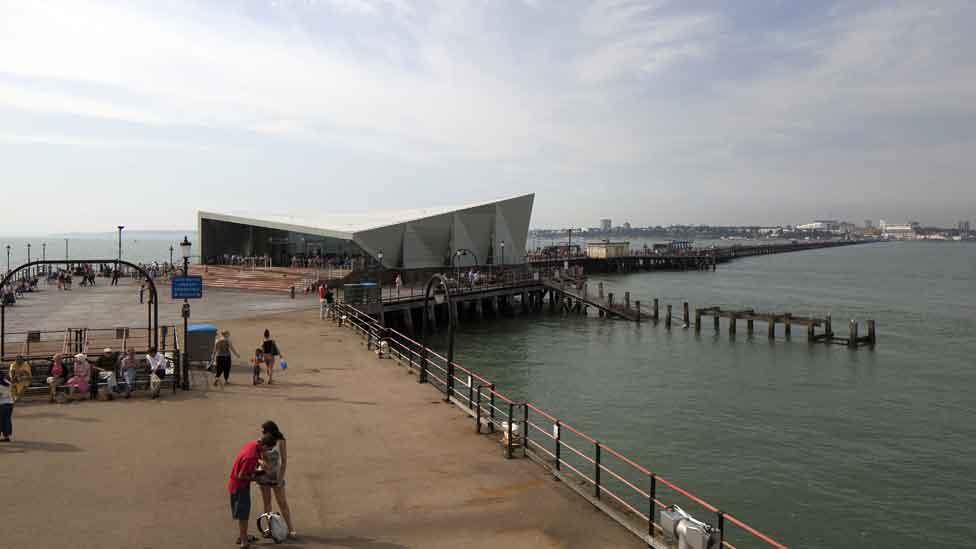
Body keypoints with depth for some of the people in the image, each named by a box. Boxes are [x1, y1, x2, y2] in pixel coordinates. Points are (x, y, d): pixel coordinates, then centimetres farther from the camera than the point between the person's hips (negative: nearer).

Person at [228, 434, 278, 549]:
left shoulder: (253, 444, -7)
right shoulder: (251, 456, -34)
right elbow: (241, 476, -26)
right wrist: (255, 476, -13)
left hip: (241, 484, 9)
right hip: (240, 486, -9)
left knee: (244, 510, 21)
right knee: (243, 513, 3)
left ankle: (242, 536, 35)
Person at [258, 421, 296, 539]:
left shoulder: (281, 442, -12)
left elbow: (284, 461, -10)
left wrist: (281, 478, -13)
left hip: (276, 476, -4)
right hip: (263, 475, 4)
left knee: (282, 503, 0)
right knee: (266, 503, 11)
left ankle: (290, 529, 6)